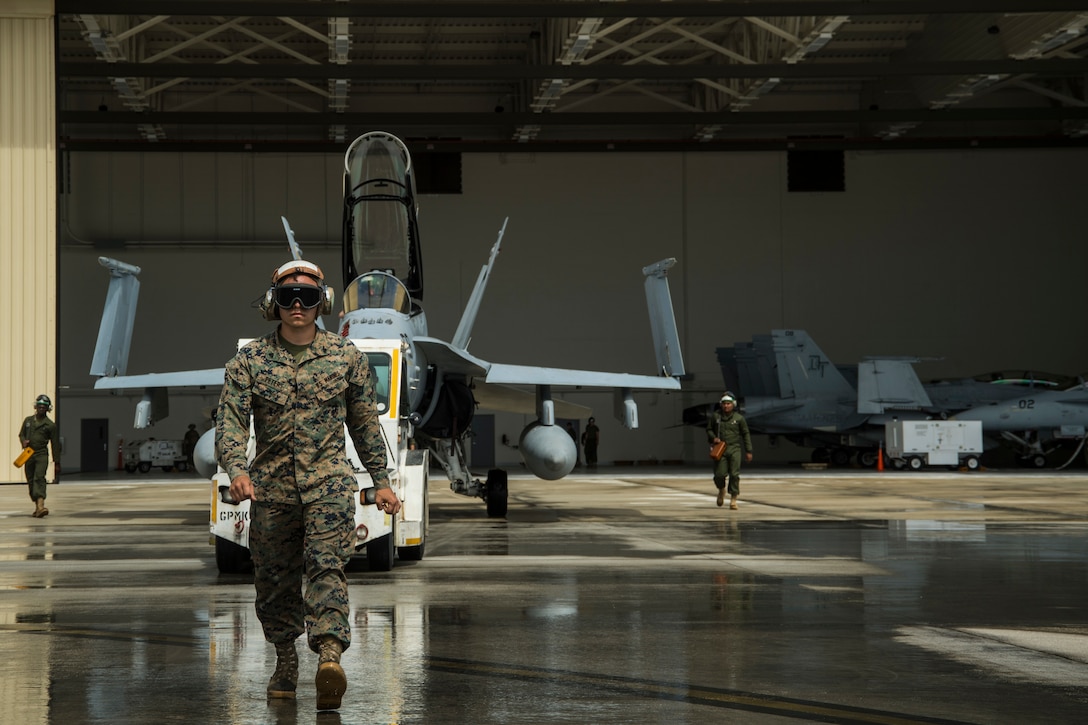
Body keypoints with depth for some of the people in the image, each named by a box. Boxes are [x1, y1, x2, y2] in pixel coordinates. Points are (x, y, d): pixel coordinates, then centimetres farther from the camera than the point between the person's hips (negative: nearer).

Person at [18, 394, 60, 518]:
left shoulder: (51, 425, 3)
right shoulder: (28, 420, 14)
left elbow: (55, 445, 4)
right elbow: (21, 434, 21)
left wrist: (57, 463, 3)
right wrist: (23, 442, -5)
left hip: (42, 455, -5)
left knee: (39, 478, -22)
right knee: (31, 481, 6)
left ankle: (41, 506, -35)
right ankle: (37, 507, 16)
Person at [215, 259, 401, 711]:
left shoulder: (346, 357, 6)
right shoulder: (249, 360, 3)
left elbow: (365, 423, 14)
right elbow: (230, 420, -6)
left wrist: (381, 480, 13)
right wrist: (237, 470, -23)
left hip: (329, 479, -1)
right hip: (271, 486, 1)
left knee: (326, 564, -19)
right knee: (274, 579, 8)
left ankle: (329, 654, -33)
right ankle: (285, 659, 27)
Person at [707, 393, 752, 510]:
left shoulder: (739, 418, 2)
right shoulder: (715, 416, 3)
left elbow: (746, 434, 8)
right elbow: (709, 429, 15)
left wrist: (748, 451, 5)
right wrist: (713, 438, -7)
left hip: (734, 449, -1)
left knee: (734, 474, -9)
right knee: (719, 474, -6)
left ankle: (733, 500, -3)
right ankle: (721, 490, 28)